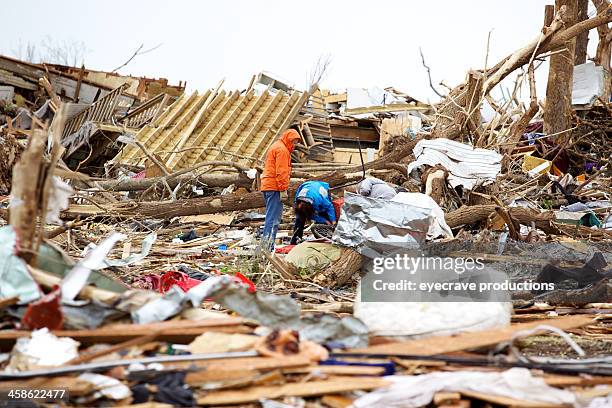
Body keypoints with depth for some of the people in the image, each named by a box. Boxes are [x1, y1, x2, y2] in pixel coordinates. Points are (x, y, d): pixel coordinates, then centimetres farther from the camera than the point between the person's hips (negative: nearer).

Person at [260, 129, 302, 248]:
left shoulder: (275, 147, 25)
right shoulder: (282, 149, -8)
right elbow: (281, 172, -16)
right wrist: (283, 189, -18)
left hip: (267, 186, 10)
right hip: (275, 187, -10)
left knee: (272, 216, 13)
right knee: (273, 217, -13)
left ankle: (268, 243, 14)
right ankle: (268, 243, -17)